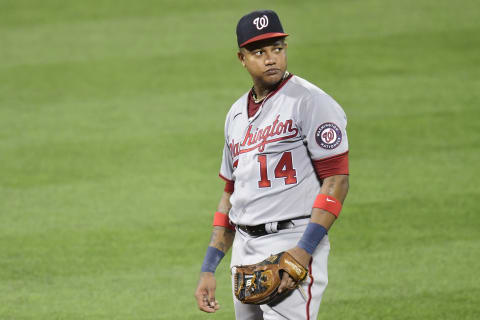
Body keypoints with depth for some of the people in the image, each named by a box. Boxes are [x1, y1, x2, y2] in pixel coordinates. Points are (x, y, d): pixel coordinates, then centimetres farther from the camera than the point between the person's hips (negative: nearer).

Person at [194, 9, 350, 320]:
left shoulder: (310, 101, -7)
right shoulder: (237, 113, 17)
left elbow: (337, 181, -12)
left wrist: (304, 250, -22)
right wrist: (209, 269, 16)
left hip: (293, 246, -8)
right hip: (244, 251, 8)